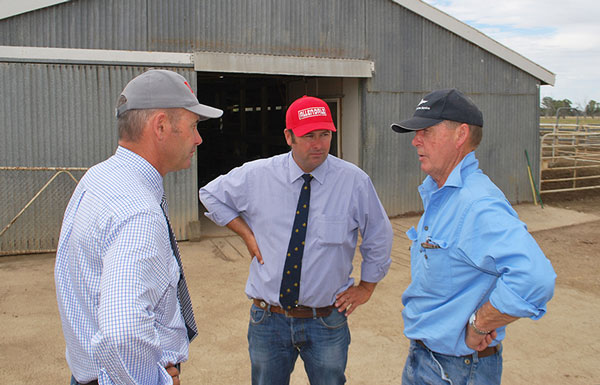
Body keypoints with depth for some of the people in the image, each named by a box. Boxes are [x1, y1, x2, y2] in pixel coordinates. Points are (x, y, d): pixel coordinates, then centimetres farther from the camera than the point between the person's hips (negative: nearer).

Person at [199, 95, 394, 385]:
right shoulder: (257, 175, -6)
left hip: (327, 322, -1)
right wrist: (246, 233, 2)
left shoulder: (355, 182, -9)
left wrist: (366, 288, 8)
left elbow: (379, 238, 5)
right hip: (268, 318, 1)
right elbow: (211, 195, 12)